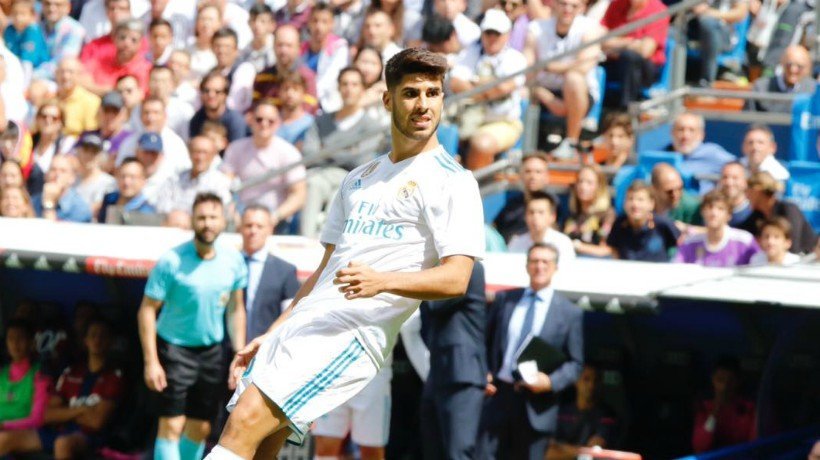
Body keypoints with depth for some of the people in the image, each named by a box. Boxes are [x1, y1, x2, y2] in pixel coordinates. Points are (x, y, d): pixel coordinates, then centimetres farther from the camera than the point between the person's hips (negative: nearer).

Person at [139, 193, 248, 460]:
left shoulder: (233, 260, -3)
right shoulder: (172, 261, -16)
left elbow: (236, 308, 10)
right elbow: (147, 310, -12)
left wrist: (240, 354, 5)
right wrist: (151, 361, -17)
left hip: (212, 349, 4)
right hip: (175, 346, -4)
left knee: (200, 428, 6)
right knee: (172, 426, -11)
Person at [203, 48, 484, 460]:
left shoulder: (452, 182, -2)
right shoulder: (360, 179, 23)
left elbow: (456, 278, -13)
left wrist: (382, 281, -28)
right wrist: (269, 335, 22)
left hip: (353, 333, -8)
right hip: (302, 323, 8)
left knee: (246, 422, -21)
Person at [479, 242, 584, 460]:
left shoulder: (570, 313, 4)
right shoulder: (504, 299, 11)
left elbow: (575, 363, 4)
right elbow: (486, 343, 16)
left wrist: (551, 382, -13)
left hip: (536, 405, -2)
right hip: (497, 395, 2)